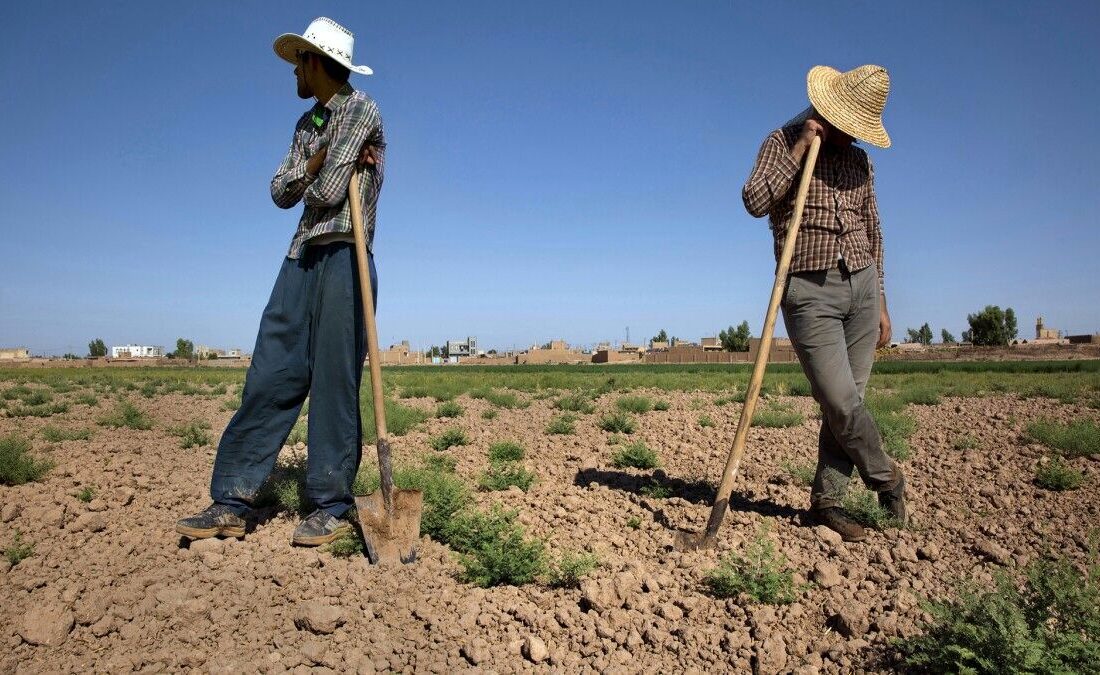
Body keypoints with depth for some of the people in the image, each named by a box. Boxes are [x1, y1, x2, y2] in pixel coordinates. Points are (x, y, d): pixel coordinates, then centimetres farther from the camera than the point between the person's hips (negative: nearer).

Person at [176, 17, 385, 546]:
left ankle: (332, 508, 3)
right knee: (269, 377, 1)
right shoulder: (308, 123, 23)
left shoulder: (361, 110, -1)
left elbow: (329, 192, -11)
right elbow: (282, 193, 13)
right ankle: (231, 503, 5)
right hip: (302, 259, 7)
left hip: (345, 258, -7)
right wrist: (317, 162, -3)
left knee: (334, 383, -6)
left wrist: (313, 179, 11)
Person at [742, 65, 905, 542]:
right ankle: (885, 476, 18)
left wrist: (880, 303, 17)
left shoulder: (859, 162, 15)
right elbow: (755, 202, -15)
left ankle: (826, 501, 13)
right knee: (841, 402, -9)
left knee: (847, 402, 2)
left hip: (861, 287, 5)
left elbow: (872, 235, 19)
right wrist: (800, 149, -14)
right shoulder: (783, 142, 2)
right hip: (811, 293, -5)